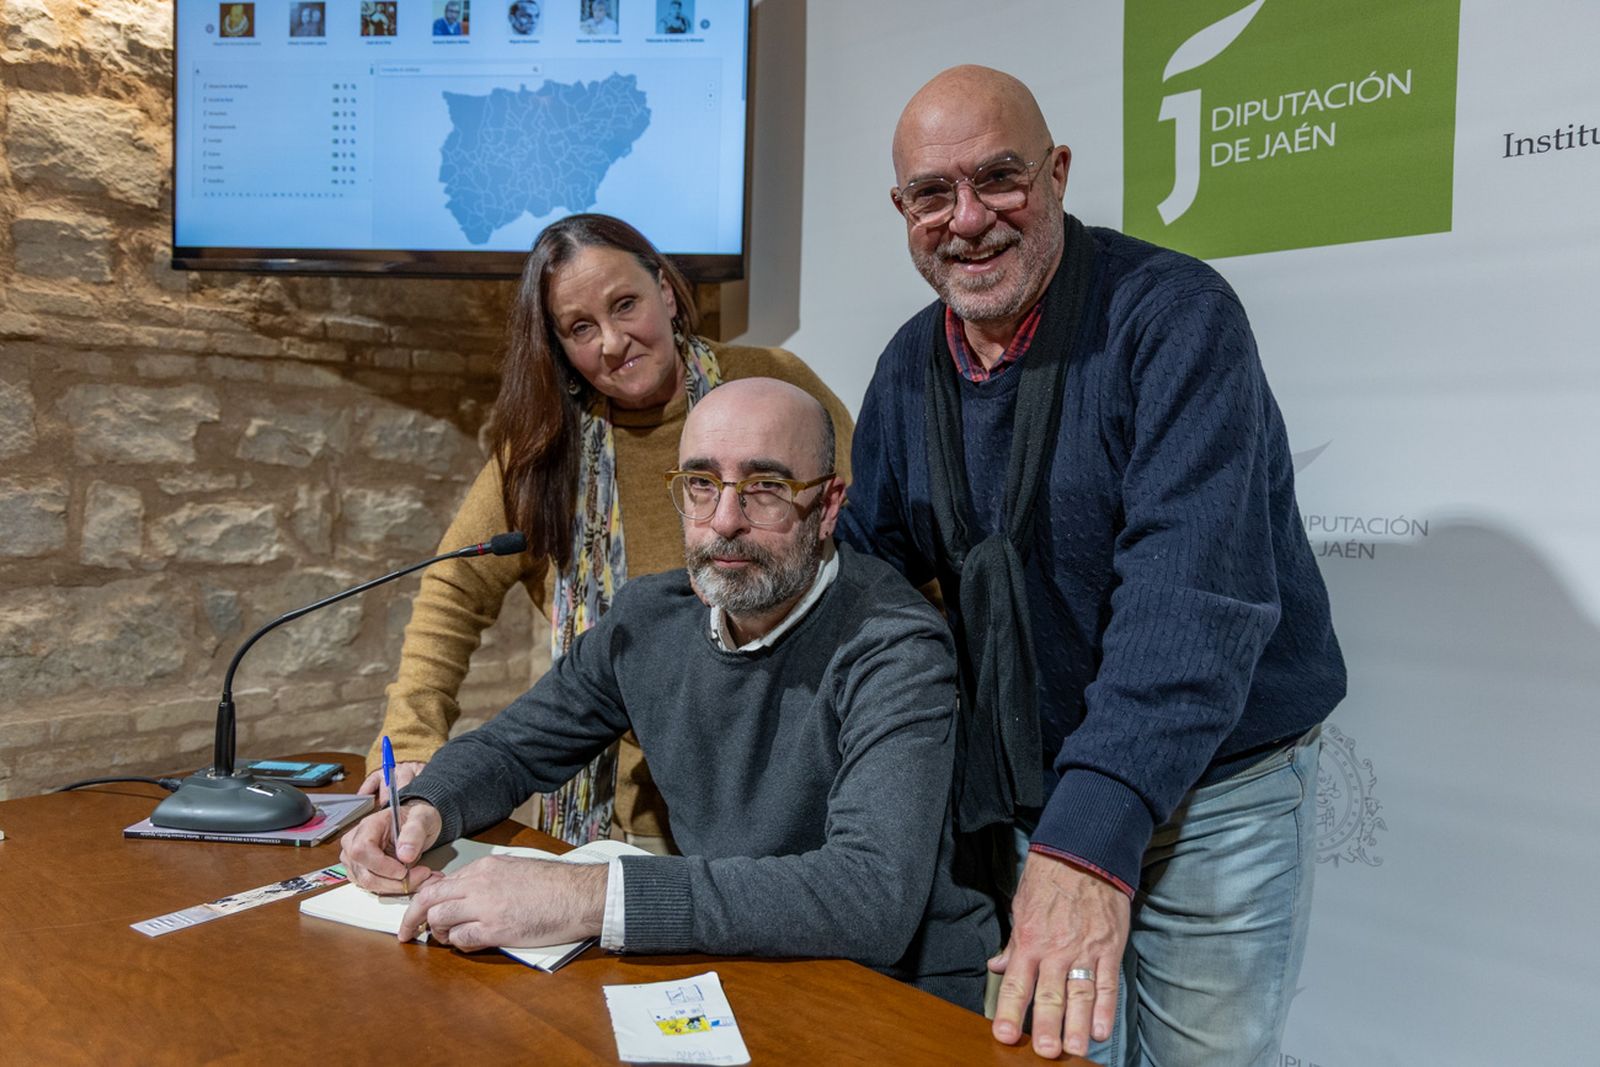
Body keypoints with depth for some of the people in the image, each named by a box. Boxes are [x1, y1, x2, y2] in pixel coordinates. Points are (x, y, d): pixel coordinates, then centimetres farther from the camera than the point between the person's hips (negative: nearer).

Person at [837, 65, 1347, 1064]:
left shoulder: (1174, 316, -19)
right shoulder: (910, 365, 2)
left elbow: (1192, 592, -29)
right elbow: (866, 565, 10)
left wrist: (1093, 834, -37)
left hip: (1209, 794, -5)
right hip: (1023, 796, 5)